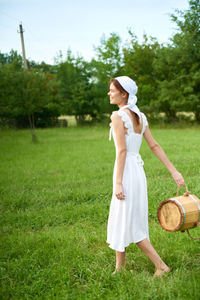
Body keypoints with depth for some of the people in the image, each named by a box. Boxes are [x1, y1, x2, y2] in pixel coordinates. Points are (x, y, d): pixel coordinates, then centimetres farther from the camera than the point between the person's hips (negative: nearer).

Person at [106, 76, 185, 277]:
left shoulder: (118, 116, -13)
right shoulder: (140, 116, 10)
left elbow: (122, 150, -18)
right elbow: (154, 146, 8)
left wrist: (118, 182, -18)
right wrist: (173, 171, 9)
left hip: (126, 171, -8)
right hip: (138, 170, 8)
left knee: (128, 223, 5)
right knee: (122, 221, 17)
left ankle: (161, 265, 10)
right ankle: (119, 267, 28)